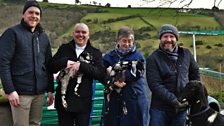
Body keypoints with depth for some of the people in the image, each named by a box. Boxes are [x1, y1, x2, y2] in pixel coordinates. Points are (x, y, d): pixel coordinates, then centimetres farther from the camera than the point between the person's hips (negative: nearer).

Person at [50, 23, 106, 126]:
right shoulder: (64, 48, 9)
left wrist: (81, 65, -19)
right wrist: (65, 62, -15)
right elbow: (52, 67, 4)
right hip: (64, 99, 2)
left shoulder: (95, 53, 4)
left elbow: (100, 73, -9)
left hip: (83, 101, -1)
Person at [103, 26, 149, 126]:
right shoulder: (109, 57, 9)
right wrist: (114, 82, -20)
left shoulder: (138, 57, 5)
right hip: (114, 100, 2)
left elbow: (135, 74, -10)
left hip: (134, 100, -1)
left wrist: (114, 74, -10)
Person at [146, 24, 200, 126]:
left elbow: (195, 73, 20)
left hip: (181, 108, 4)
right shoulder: (153, 59, -9)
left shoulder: (186, 54, 5)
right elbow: (155, 85, -17)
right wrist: (174, 101, -21)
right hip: (160, 109, -4)